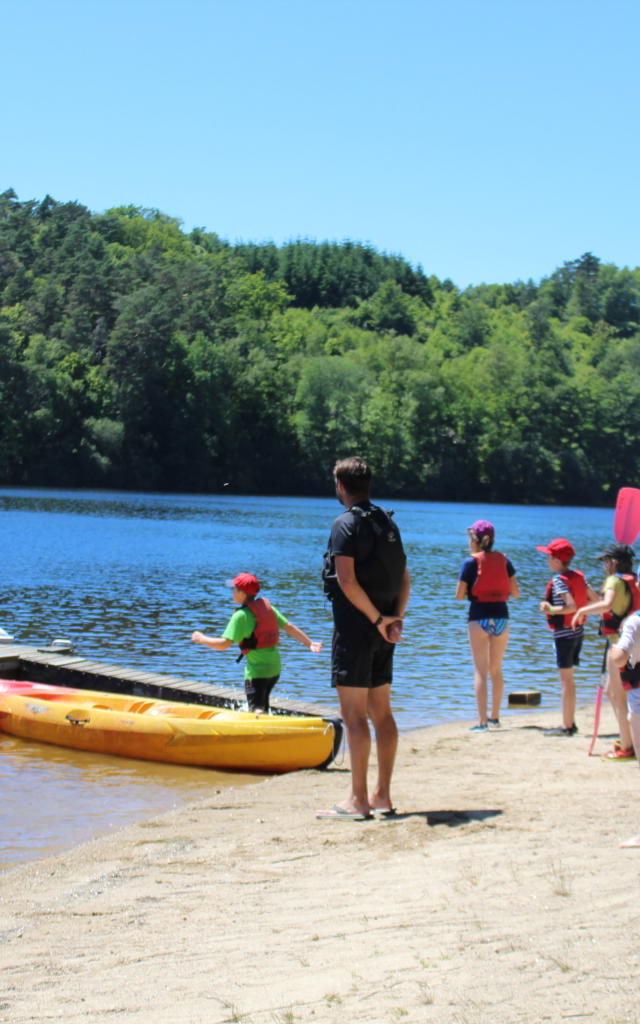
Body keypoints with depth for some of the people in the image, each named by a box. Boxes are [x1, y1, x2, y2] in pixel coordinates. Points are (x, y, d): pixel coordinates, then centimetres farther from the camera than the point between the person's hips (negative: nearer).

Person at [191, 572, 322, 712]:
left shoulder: (241, 615, -15)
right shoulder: (267, 606, 7)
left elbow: (224, 643, -18)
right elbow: (289, 627, 9)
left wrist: (202, 639, -4)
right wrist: (310, 643, 15)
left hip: (256, 670, -8)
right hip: (275, 667, 8)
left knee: (256, 708, -11)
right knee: (263, 706, 25)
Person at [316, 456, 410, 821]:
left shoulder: (347, 524, -11)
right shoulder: (388, 523, 14)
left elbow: (347, 580, -20)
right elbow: (405, 578, 12)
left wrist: (378, 619, -13)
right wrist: (396, 619, 3)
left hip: (356, 627, -8)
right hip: (382, 633, 8)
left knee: (354, 714, -6)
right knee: (381, 712, 11)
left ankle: (358, 800, -6)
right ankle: (383, 796, 15)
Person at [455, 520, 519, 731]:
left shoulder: (470, 562, -6)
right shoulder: (503, 560, 5)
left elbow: (459, 595, -7)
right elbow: (515, 593, 4)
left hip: (479, 617, -4)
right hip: (501, 616, 4)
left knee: (480, 670, -2)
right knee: (496, 669, 17)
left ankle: (482, 721, -7)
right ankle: (494, 716, 25)